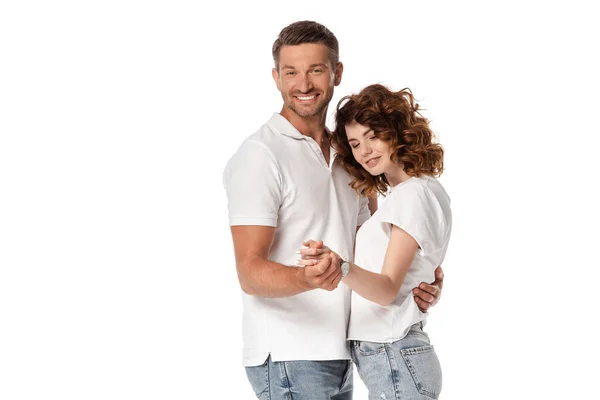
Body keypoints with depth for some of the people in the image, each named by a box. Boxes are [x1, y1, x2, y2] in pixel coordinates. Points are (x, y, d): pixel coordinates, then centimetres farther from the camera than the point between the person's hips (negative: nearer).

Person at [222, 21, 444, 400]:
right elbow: (250, 271, -17)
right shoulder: (261, 155, -10)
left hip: (338, 355, 8)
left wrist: (418, 283, 1)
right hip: (288, 357, -8)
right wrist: (306, 279, -37)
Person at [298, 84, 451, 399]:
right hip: (391, 360, 9)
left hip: (394, 361, -9)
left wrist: (341, 269, -36)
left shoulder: (414, 194, -11)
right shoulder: (405, 193, 18)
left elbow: (388, 288, -20)